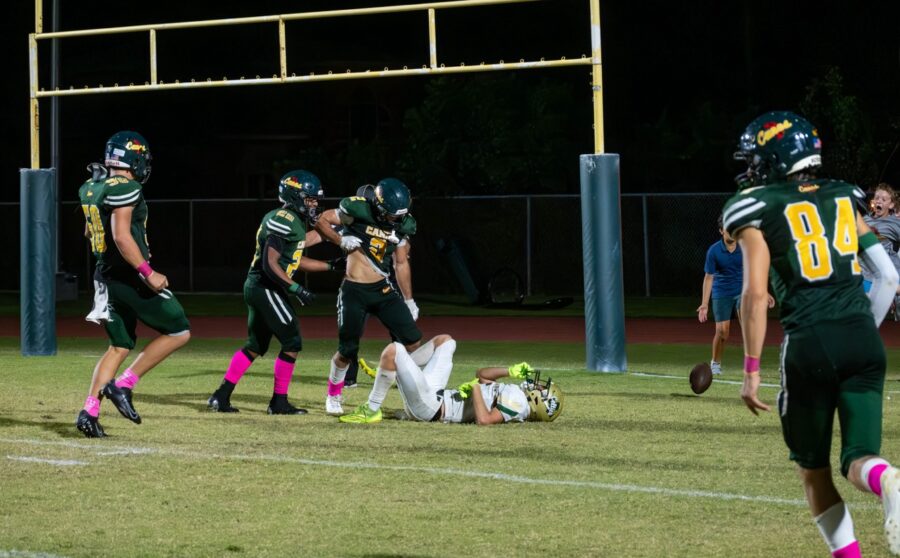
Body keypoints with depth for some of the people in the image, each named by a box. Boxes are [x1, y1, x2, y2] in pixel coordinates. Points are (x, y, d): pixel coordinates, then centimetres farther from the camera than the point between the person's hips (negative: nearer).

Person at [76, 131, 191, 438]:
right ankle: (123, 385, -4)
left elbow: (90, 232, 24)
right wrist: (148, 274, -23)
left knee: (120, 346, 16)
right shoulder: (124, 189, -17)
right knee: (178, 332, 3)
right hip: (130, 278, -9)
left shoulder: (92, 188, 10)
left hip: (107, 276, 9)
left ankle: (89, 410, 4)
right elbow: (121, 236, -25)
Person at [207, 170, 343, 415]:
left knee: (255, 346, 16)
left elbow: (294, 260, 24)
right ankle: (279, 402, 2)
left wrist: (331, 266, 22)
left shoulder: (294, 221, 16)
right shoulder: (284, 221, -17)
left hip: (256, 287, 11)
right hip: (266, 288, -11)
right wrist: (297, 289, -22)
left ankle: (221, 397, 16)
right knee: (292, 343, -4)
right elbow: (270, 264, -22)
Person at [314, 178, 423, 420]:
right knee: (347, 351, 1)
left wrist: (408, 300, 16)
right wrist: (341, 240, -17)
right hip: (354, 291, -5)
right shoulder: (358, 209, -12)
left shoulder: (403, 224, 5)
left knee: (412, 342, -9)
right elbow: (321, 221, -3)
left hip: (383, 290, 5)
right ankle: (333, 395, 33)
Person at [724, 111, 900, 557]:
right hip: (863, 337, 3)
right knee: (858, 458, 3)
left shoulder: (757, 209, 3)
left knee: (813, 469, 16)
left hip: (809, 342, -3)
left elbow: (755, 293, -6)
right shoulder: (844, 198, 17)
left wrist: (751, 370, -3)